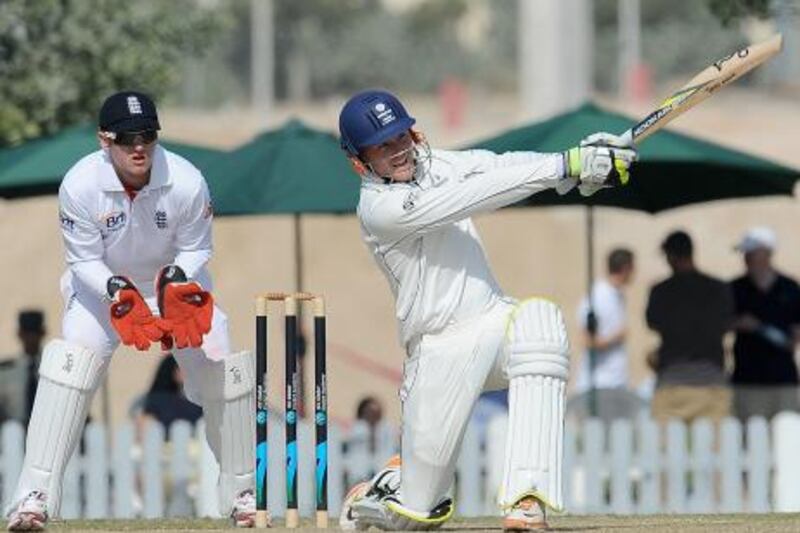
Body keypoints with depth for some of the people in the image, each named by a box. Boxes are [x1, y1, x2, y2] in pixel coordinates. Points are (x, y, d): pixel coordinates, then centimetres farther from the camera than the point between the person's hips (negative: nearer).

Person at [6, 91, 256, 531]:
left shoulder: (187, 183, -26)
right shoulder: (80, 186, -27)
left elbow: (196, 248, -11)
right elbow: (84, 261, -18)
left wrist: (178, 280, -31)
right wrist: (117, 293, -35)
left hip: (176, 282, 1)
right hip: (101, 285, -1)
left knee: (220, 372, -6)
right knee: (68, 365, -22)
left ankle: (241, 490, 15)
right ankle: (34, 495, -21)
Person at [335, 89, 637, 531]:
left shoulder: (436, 164, 9)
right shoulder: (377, 208, -12)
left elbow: (500, 166, -8)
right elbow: (471, 197, -25)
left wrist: (588, 160, -28)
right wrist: (564, 165, -33)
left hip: (496, 321, 4)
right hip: (440, 352, -4)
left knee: (537, 319, -33)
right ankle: (372, 497, 39)